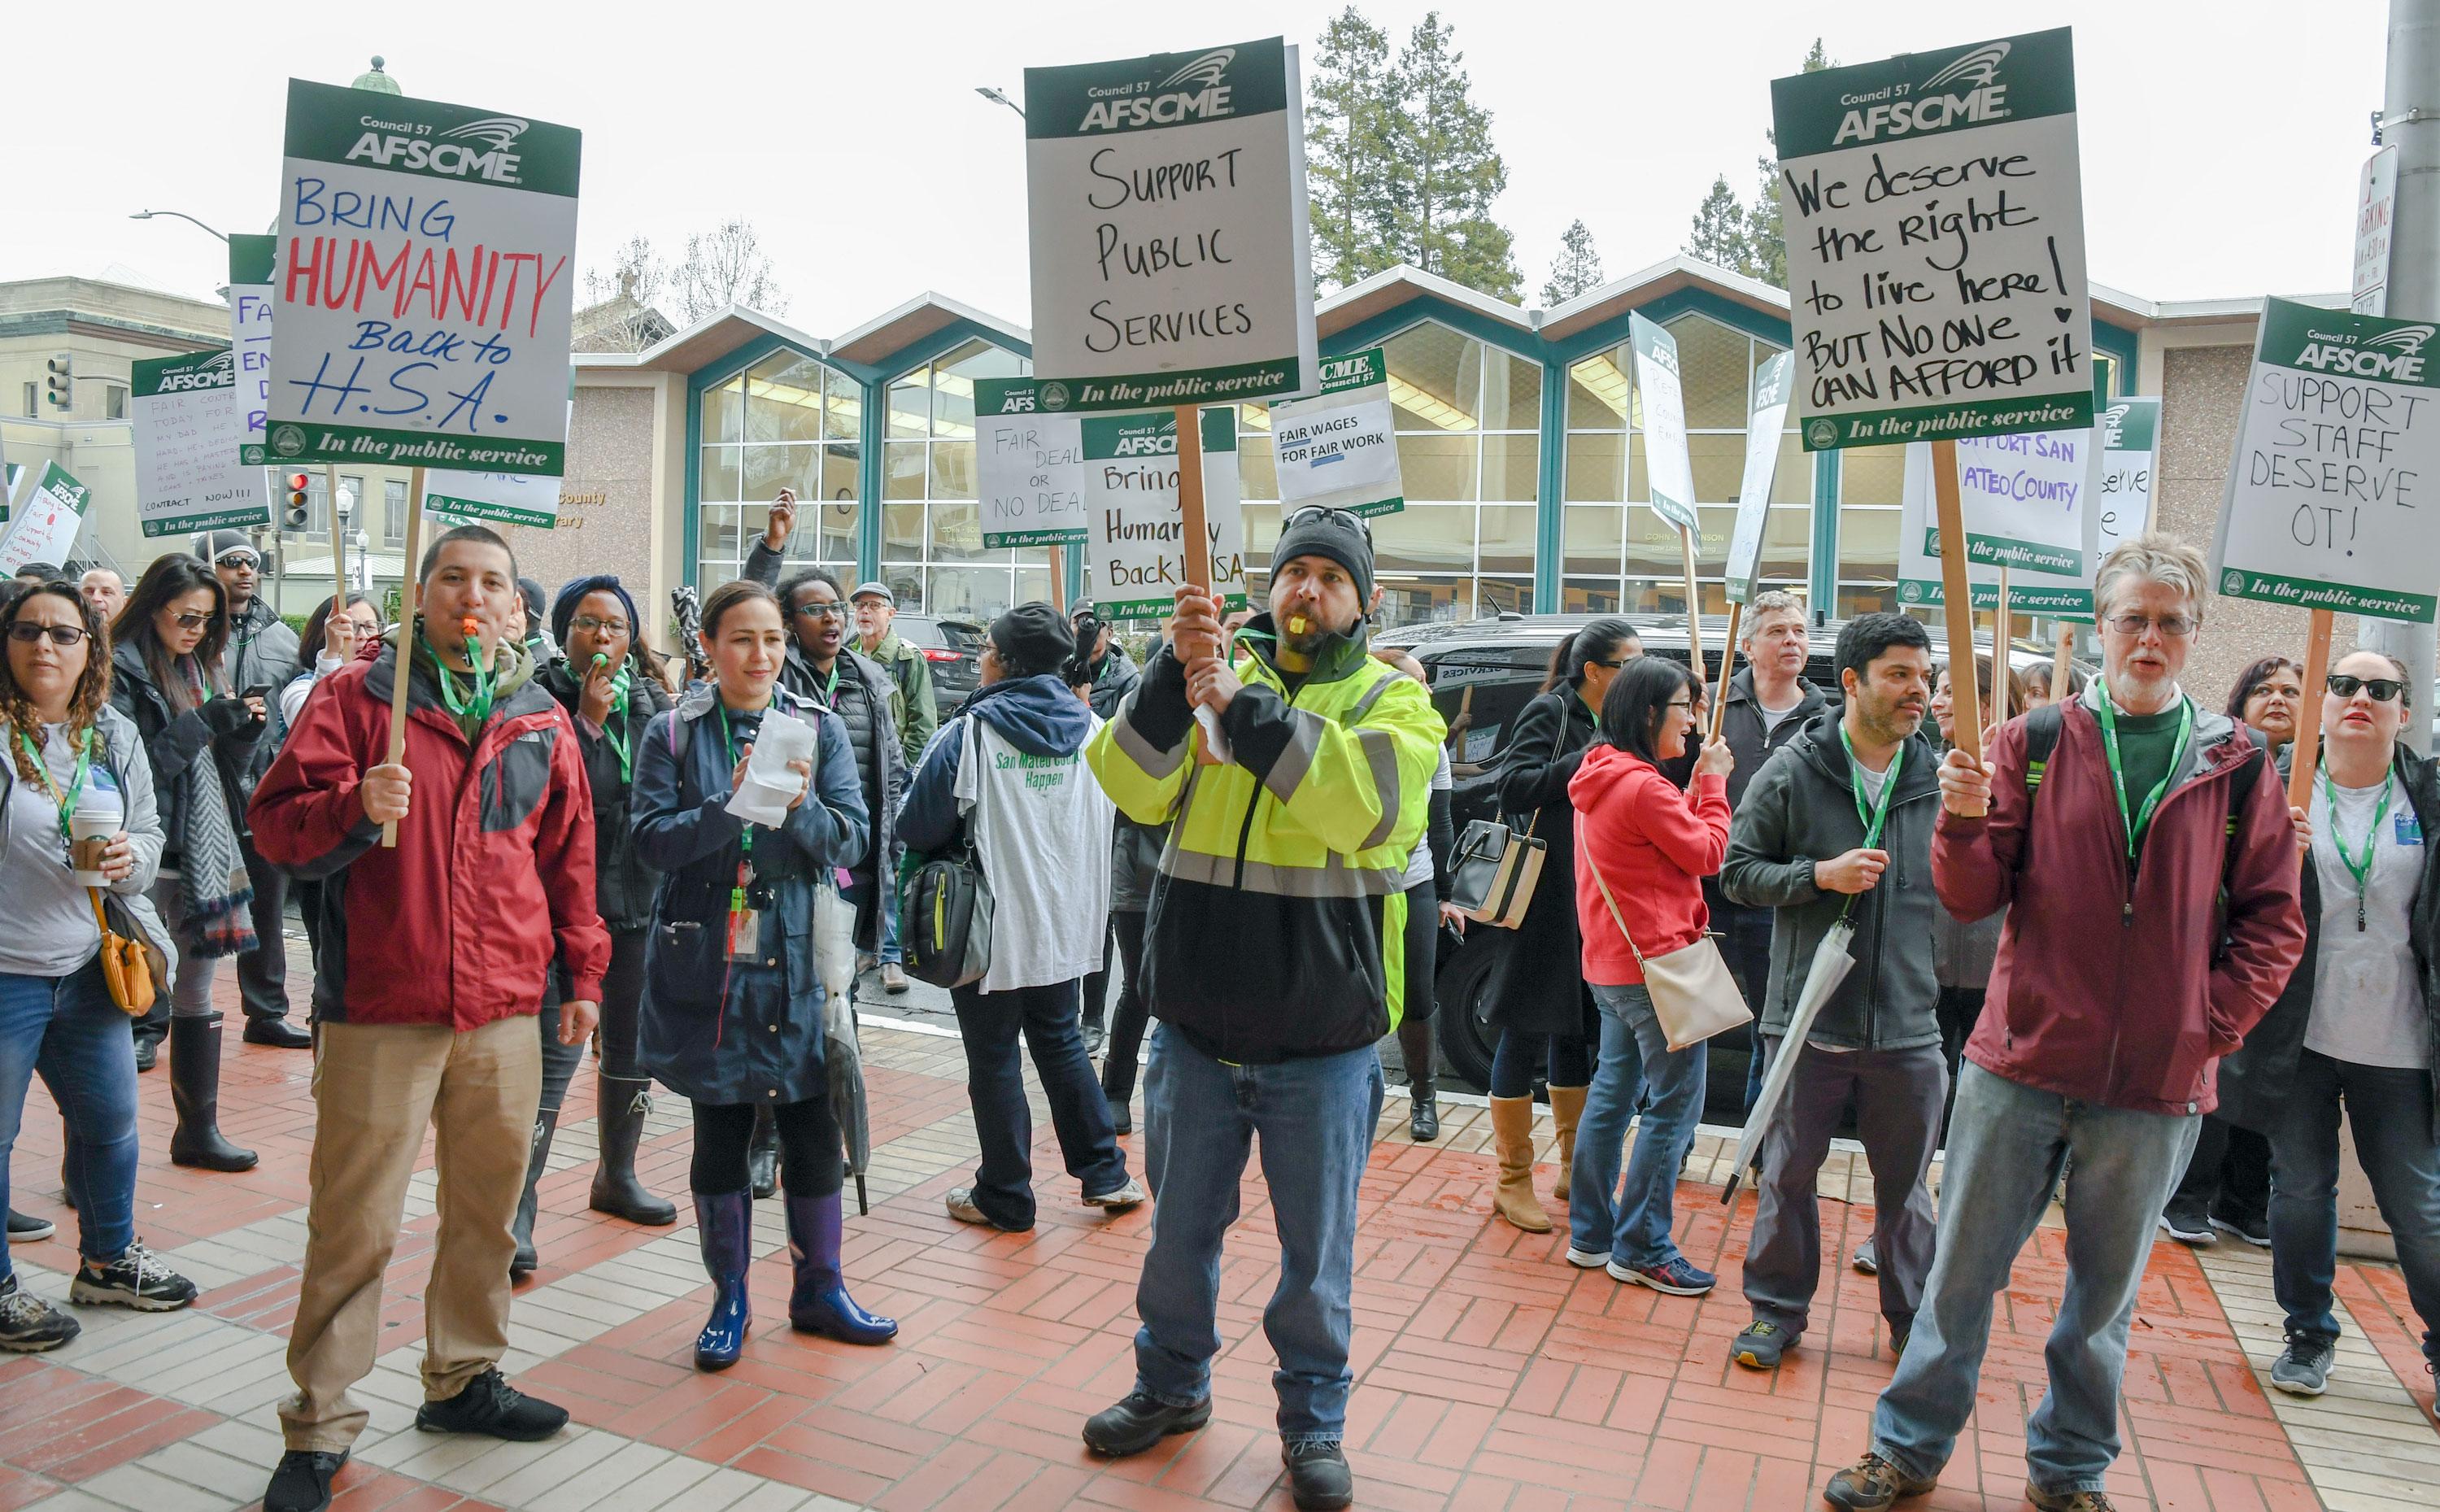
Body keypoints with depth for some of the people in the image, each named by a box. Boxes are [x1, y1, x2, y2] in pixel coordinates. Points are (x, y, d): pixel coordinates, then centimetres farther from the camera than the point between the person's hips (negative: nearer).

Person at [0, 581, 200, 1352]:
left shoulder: (116, 738, 6)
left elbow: (149, 832, 15)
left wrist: (131, 856, -7)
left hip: (87, 970, 6)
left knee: (112, 1122, 17)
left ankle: (108, 1259, 37)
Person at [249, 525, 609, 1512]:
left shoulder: (542, 720, 10)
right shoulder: (356, 696, 0)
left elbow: (569, 853, 16)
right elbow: (276, 822, -4)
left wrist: (584, 968, 14)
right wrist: (356, 806, -24)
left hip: (505, 1012, 4)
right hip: (378, 1009, -4)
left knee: (487, 1209, 14)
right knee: (354, 1227, 1)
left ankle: (464, 1379, 31)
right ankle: (319, 1429, 16)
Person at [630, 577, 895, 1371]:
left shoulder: (820, 728, 3)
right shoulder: (672, 733, 0)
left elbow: (853, 835, -3)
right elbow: (653, 839, -9)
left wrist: (801, 806, -22)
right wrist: (732, 808, -24)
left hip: (797, 958, 1)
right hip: (706, 963, -1)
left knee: (814, 1131, 6)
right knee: (719, 1134, 9)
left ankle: (819, 1289, 26)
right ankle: (729, 1299, 26)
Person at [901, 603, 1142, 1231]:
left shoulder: (971, 733, -16)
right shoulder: (1092, 728, -1)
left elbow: (919, 827, -9)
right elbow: (1104, 821, 12)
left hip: (995, 925, -5)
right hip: (1066, 921, 5)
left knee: (994, 1058, 8)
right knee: (1060, 1039, 21)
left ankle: (1004, 1198, 20)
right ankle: (1105, 1173, 25)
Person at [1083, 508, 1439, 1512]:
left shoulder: (1394, 699, -1)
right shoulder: (1213, 675, 4)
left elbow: (1373, 804, -23)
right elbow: (1135, 786, -11)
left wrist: (1245, 707, -30)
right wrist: (1174, 670, -26)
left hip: (1324, 1042, -2)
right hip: (1195, 1029, 2)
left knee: (1317, 1252, 13)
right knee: (1180, 1230, 20)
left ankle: (1312, 1422, 35)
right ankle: (1173, 1384, 43)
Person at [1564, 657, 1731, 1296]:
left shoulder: (1601, 778, 12)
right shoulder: (1643, 785, -19)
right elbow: (1707, 853, -10)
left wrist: (1698, 786, 11)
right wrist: (1713, 782, 0)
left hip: (1610, 962, 11)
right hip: (1655, 963, -10)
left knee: (1613, 1093, 17)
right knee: (1675, 1105, -2)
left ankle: (1591, 1233, 24)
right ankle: (1640, 1248, 5)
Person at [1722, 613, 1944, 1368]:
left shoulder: (1941, 778, 2)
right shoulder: (1793, 771, -5)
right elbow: (1738, 870, -2)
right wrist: (1819, 875, -15)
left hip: (1909, 1023, 2)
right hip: (1809, 1018, -2)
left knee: (1906, 1184, 14)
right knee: (1789, 1172, 10)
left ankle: (1914, 1319, 33)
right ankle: (1777, 1311, 26)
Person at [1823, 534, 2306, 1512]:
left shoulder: (2235, 768, 3)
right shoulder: (2032, 744, 0)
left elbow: (2272, 921, 7)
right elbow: (1973, 898, -2)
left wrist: (2212, 1027, -3)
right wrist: (1966, 822, -21)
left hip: (2156, 1084, 1)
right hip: (2023, 1062, -1)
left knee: (2105, 1292, 15)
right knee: (1962, 1267, 8)